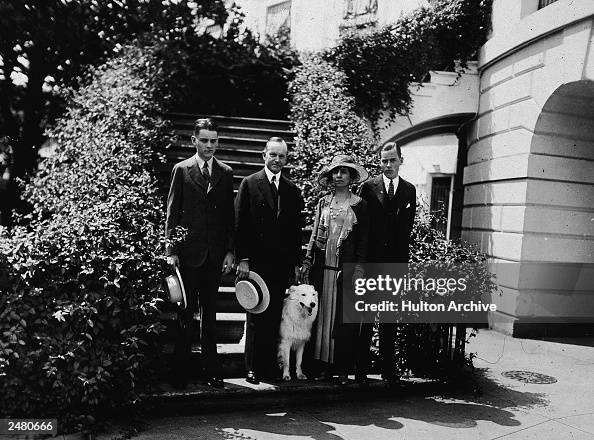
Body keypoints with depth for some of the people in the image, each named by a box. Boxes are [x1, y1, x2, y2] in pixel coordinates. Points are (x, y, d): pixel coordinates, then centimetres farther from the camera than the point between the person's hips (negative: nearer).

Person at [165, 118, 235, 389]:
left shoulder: (225, 173, 10)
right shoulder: (181, 170, 2)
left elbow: (229, 215, 10)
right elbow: (172, 213, 1)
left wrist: (230, 251, 4)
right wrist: (171, 251, -6)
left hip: (215, 253, 3)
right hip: (188, 252, -2)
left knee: (210, 312, 10)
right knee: (186, 311, 3)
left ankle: (211, 370, 18)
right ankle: (181, 370, 13)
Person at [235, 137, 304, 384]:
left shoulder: (292, 190, 13)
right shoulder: (249, 184, 2)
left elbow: (296, 230, 13)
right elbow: (240, 224, -2)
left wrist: (296, 262, 9)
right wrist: (242, 259, -9)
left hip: (282, 264, 3)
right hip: (256, 262, -3)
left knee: (275, 316, 4)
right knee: (256, 316, 2)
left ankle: (270, 367, 14)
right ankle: (252, 369, 11)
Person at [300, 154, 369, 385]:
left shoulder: (359, 205, 3)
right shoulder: (323, 202, 12)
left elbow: (363, 239, 1)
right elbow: (315, 234, 13)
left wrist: (359, 267, -7)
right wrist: (307, 261, 6)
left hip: (347, 268, -3)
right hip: (323, 267, 3)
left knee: (345, 318, 0)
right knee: (322, 315, 4)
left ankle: (343, 369, 9)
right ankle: (324, 365, 12)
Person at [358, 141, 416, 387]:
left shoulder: (409, 190, 9)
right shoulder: (368, 187, 2)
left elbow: (407, 229, 9)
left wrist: (402, 260, 4)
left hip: (396, 264, 2)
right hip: (370, 262, -2)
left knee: (390, 320, 8)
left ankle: (388, 370, 16)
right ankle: (361, 368, 13)